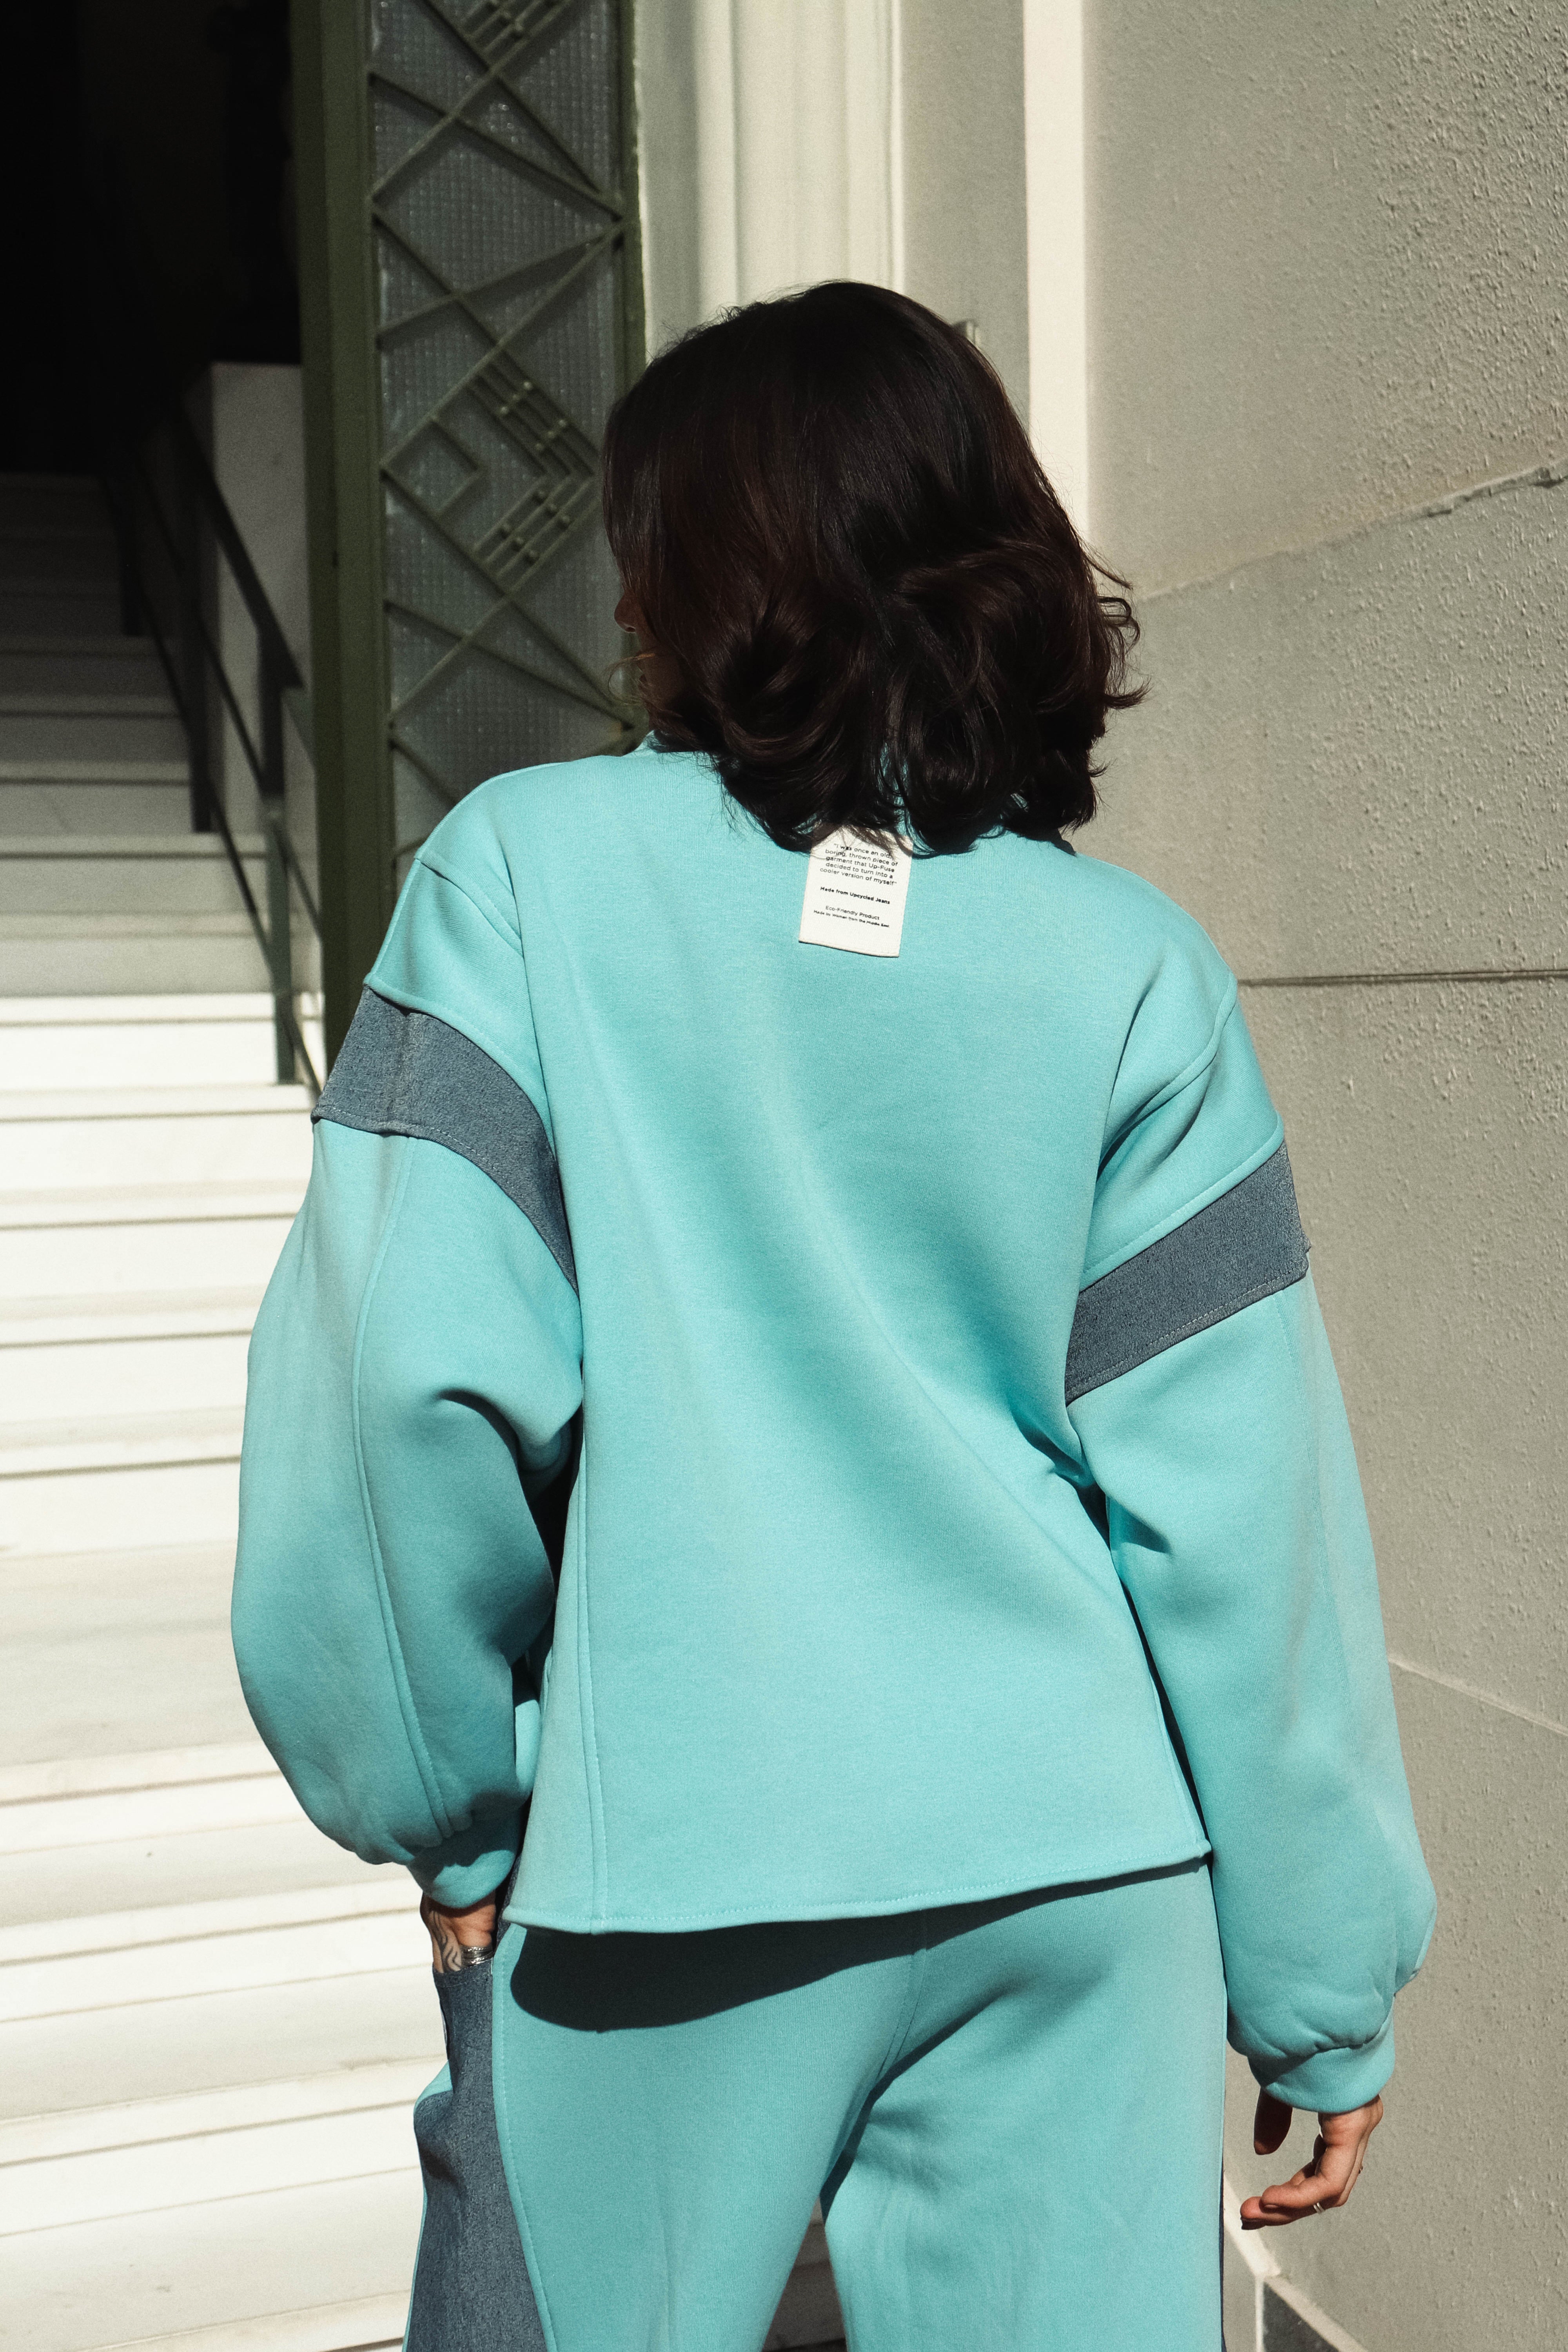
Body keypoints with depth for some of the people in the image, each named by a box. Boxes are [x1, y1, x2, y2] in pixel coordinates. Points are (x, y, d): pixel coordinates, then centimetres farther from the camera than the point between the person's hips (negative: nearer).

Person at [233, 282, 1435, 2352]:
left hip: (664, 1876, -1)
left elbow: (416, 1372, -11)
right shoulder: (1132, 964, -1)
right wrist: (1325, 1989, 7)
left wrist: (449, 1816, 3)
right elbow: (1236, 1502, -2)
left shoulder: (525, 868, -6)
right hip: (1075, 1872, 2)